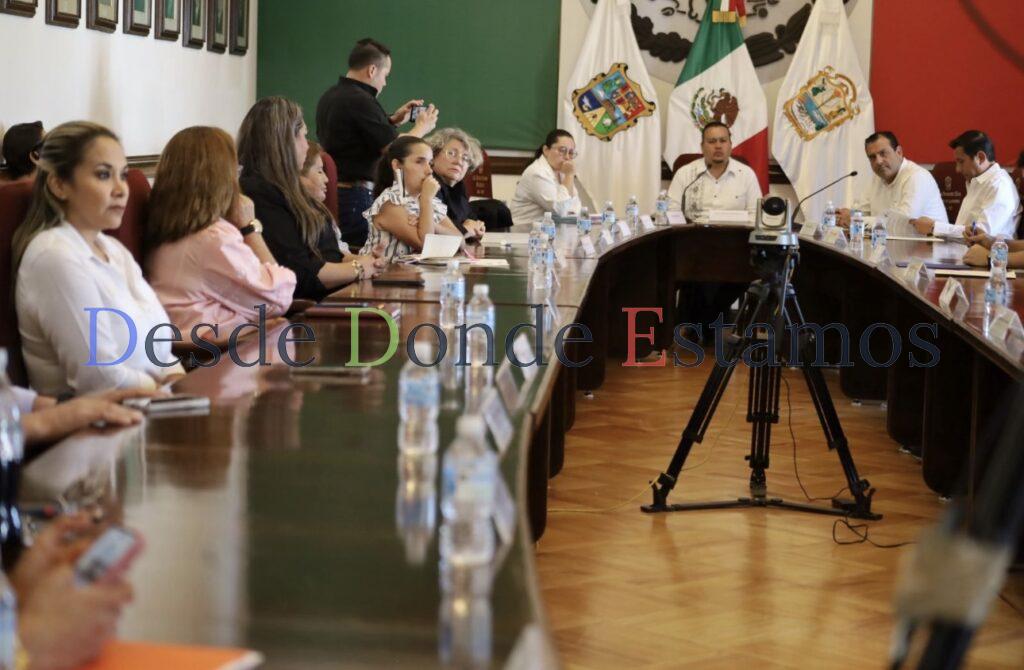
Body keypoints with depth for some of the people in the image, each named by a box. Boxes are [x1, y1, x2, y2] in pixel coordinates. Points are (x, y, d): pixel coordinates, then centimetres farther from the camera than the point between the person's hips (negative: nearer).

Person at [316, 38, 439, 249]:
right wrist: (422, 127, 2)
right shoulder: (360, 101, -17)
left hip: (331, 190, 10)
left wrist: (393, 120, 19)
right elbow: (394, 148, -15)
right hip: (356, 193, -10)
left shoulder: (329, 96, 12)